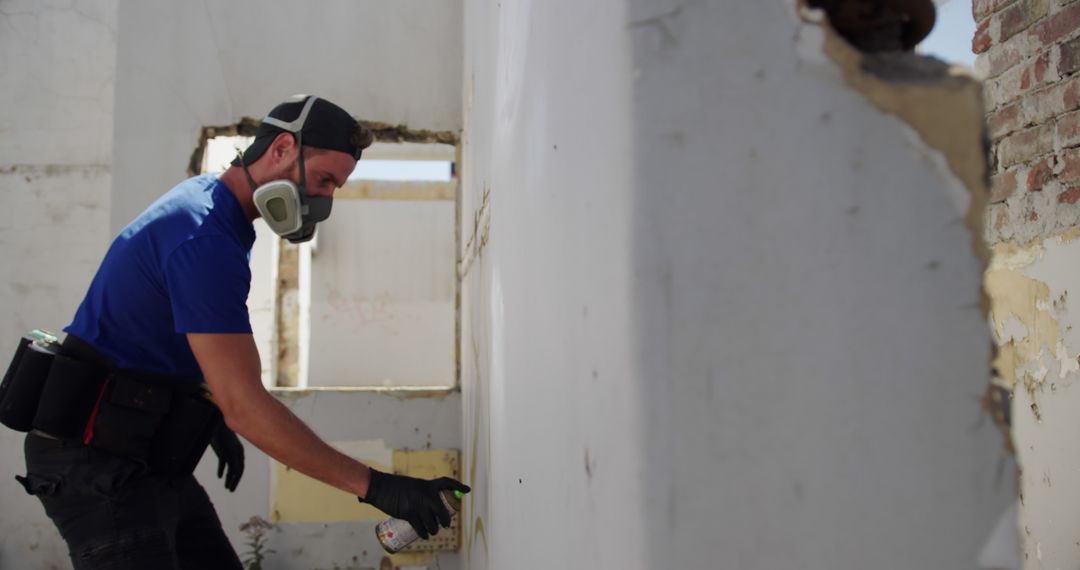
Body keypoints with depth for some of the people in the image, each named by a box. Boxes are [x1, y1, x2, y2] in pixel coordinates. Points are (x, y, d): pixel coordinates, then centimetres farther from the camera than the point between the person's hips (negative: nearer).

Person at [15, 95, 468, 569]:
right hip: (99, 465, -10)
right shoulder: (204, 236, -24)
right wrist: (373, 486, -28)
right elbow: (245, 406, -29)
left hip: (148, 461, 10)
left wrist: (214, 423, 18)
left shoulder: (205, 203, 9)